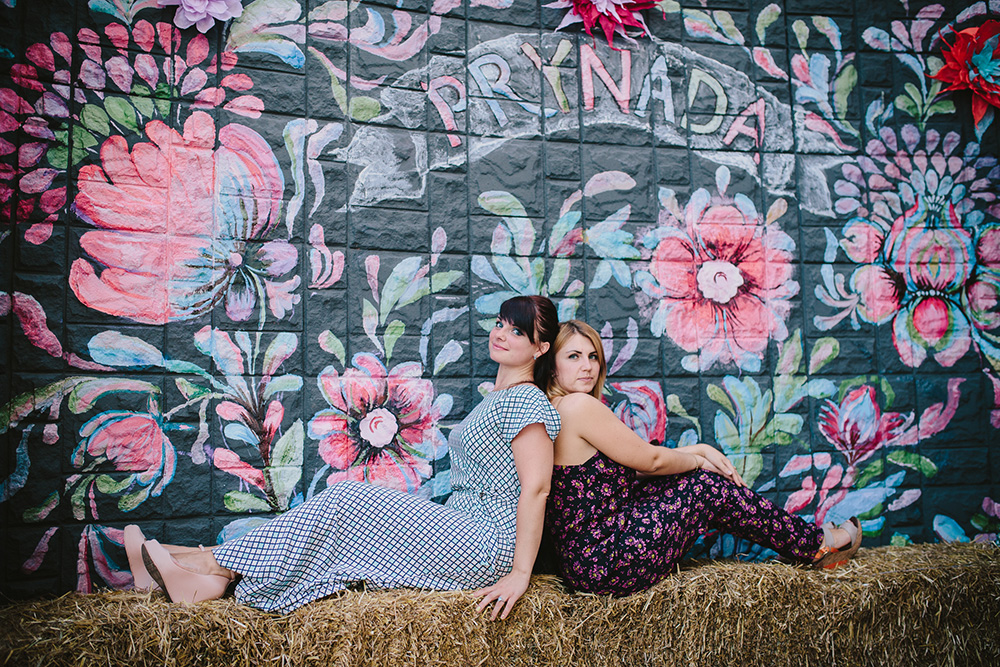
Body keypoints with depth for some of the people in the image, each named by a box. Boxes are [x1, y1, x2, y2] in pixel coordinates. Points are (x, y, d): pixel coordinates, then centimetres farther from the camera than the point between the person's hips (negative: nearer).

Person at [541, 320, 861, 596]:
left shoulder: (552, 410, 12)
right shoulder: (579, 405, -20)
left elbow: (631, 465, 14)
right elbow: (651, 459, -13)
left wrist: (700, 450, 9)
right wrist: (699, 461, 7)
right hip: (603, 564, -10)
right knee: (713, 485, 0)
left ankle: (805, 536, 27)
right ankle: (817, 546, 19)